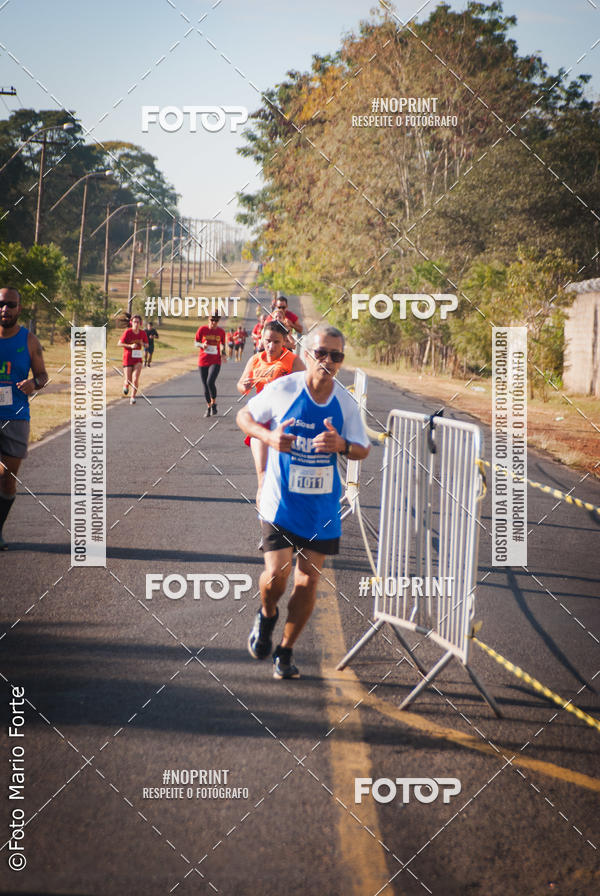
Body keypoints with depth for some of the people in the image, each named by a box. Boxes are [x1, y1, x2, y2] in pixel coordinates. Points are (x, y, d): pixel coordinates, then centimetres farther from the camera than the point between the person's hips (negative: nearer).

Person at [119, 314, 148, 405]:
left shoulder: (142, 333, 0)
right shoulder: (128, 332, -10)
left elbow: (147, 345, 12)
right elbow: (120, 343, -9)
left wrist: (142, 344, -11)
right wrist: (130, 346, -22)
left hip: (138, 359, 2)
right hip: (128, 359, -2)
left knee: (135, 379, -14)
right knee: (129, 381, 1)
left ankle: (133, 397, 1)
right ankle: (126, 385, 38)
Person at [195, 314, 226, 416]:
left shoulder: (221, 332, 2)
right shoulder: (202, 329, -2)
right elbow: (196, 343, 6)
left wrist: (223, 354, 0)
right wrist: (202, 345, -16)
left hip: (215, 362, -1)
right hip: (203, 361, 1)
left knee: (210, 382, -22)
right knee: (205, 386, 6)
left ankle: (214, 404, -1)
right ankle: (208, 407, 24)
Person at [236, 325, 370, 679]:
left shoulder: (346, 402, -2)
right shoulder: (282, 389, -9)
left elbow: (363, 450, 3)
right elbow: (244, 416, 5)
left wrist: (342, 446, -21)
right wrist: (268, 437, -16)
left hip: (322, 505, 3)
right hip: (281, 501, -3)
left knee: (309, 581, 4)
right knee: (277, 574, -13)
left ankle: (286, 650, 23)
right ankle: (267, 615, 23)